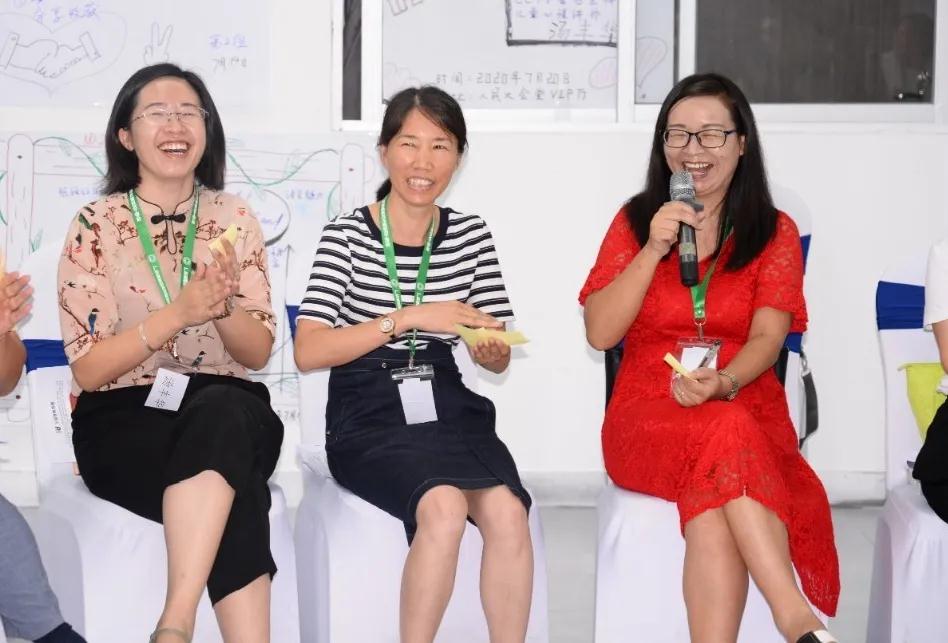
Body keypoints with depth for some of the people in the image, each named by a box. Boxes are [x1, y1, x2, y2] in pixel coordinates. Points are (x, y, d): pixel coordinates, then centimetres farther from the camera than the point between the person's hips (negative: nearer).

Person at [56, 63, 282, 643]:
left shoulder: (235, 218, 8)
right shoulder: (96, 226, 0)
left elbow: (258, 353, 7)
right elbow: (88, 371, -6)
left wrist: (223, 306, -15)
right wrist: (178, 313, -20)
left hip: (230, 413, 2)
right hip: (124, 422, -2)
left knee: (221, 412, -37)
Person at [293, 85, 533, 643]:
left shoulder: (470, 234, 9)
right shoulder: (347, 236, -3)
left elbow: (498, 360, 12)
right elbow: (307, 352, -15)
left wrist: (491, 347, -13)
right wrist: (409, 318, -22)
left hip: (447, 408, 4)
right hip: (369, 417, -3)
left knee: (507, 510, -26)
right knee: (444, 505, -32)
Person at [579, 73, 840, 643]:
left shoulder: (775, 232, 9)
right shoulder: (636, 220, 9)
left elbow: (768, 336, -4)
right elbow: (600, 333, 0)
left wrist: (723, 383, -26)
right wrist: (654, 249, -11)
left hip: (747, 407, 0)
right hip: (649, 414, 0)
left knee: (712, 507, -37)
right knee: (727, 431, -37)